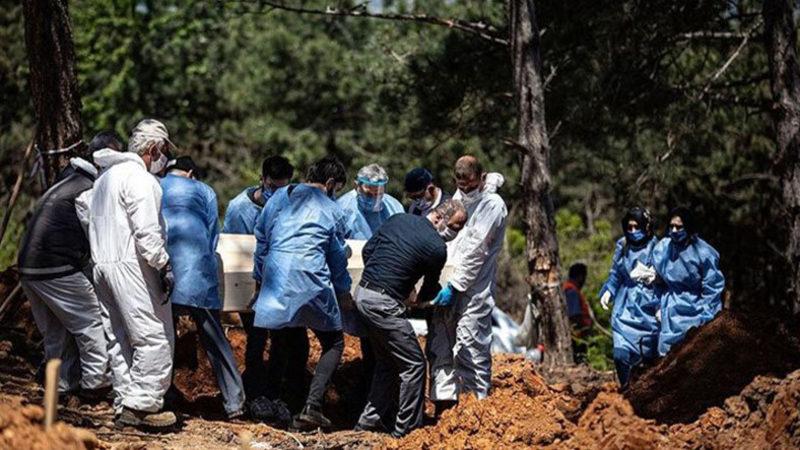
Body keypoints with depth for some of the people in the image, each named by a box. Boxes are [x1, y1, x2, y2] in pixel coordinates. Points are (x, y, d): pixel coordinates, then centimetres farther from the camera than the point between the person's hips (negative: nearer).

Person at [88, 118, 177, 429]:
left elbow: (93, 222, 21)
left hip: (102, 263, 10)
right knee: (155, 336, -8)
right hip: (132, 266, -10)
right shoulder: (139, 178, -12)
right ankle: (143, 405, -11)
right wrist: (164, 266, -15)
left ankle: (124, 405, 15)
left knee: (120, 338, 13)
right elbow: (146, 231, -19)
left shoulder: (105, 177, 20)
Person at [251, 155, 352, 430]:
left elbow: (261, 236, 14)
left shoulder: (280, 197, 13)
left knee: (285, 341, 18)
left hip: (276, 281, 4)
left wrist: (259, 276, 25)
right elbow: (337, 256, 14)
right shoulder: (332, 210, 6)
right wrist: (344, 291, 28)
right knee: (333, 343, 7)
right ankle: (312, 406, -9)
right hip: (311, 281, -4)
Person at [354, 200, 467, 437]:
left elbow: (367, 250, 14)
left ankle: (371, 419, 26)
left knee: (388, 361, 23)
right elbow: (430, 288, 5)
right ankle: (406, 429, 5)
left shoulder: (398, 219, 9)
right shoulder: (437, 247, -11)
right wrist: (421, 300, 27)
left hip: (362, 293, 9)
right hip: (384, 304, -9)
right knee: (414, 365, 2)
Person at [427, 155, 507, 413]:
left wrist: (455, 286, -15)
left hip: (474, 289, -7)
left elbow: (475, 251, -13)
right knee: (439, 346, 6)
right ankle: (444, 401, 11)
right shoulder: (460, 197, 16)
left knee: (471, 348, -7)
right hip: (448, 285, 7)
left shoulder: (493, 205, -8)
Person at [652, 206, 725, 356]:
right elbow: (659, 279, 13)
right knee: (667, 348, 1)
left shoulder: (703, 252, -16)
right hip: (673, 310, 4)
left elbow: (712, 287, -10)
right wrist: (659, 306, 8)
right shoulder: (662, 248, -2)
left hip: (696, 307, -4)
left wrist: (704, 315, -11)